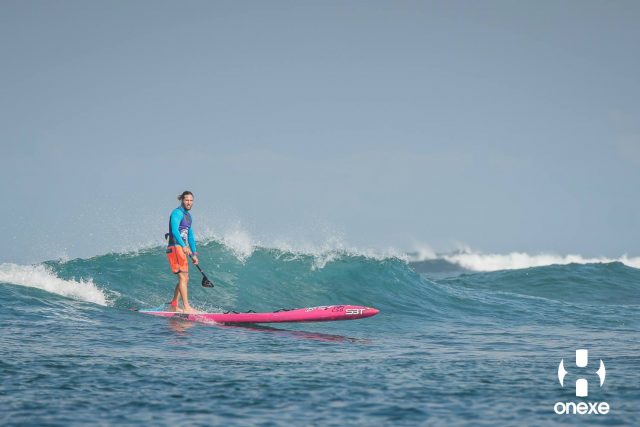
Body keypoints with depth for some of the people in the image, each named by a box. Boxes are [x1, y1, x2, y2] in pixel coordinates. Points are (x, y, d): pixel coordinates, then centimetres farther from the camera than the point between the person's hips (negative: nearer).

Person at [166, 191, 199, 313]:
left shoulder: (188, 216, 19)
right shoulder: (177, 213, -10)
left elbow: (190, 236, 26)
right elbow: (174, 231, -25)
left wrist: (194, 254, 26)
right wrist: (183, 246, -37)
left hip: (182, 248, 10)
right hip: (175, 247, -10)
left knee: (185, 279, 13)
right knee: (183, 277, -17)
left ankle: (174, 306, 21)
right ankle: (186, 307, -24)